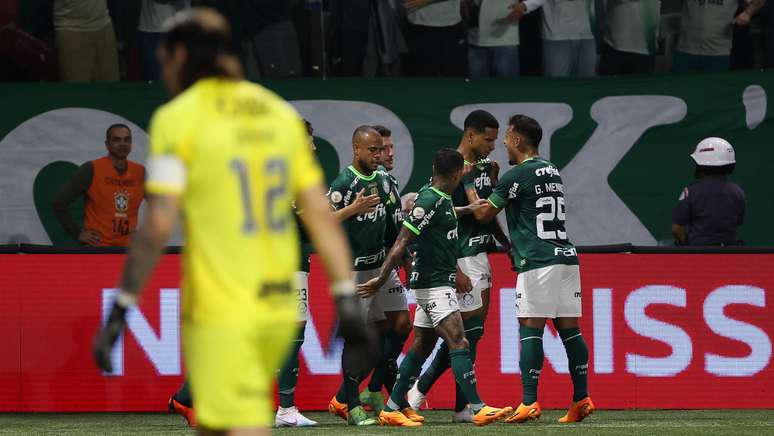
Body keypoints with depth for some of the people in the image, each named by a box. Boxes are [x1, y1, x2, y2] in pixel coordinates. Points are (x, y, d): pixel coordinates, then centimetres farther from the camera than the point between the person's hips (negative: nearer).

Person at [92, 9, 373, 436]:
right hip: (278, 310, 6)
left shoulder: (178, 118, -8)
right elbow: (320, 213, 6)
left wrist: (119, 310, -11)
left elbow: (158, 223, -15)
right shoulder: (281, 114, 10)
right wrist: (347, 302, 5)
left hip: (219, 314, -6)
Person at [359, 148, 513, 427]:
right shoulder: (428, 201, -18)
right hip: (433, 285, -10)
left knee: (422, 346, 11)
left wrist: (468, 209, 41)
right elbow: (402, 241, -19)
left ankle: (393, 408, 15)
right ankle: (479, 409, -19)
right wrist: (382, 278, -20)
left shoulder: (442, 199, 9)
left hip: (437, 283, 10)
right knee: (458, 343, -14)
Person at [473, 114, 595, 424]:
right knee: (569, 329, 7)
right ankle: (582, 399, 5)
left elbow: (484, 213, 4)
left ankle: (529, 403, -10)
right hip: (566, 256, 7)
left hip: (538, 262, -7)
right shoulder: (553, 172, 19)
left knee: (530, 329, -6)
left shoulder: (517, 175, -6)